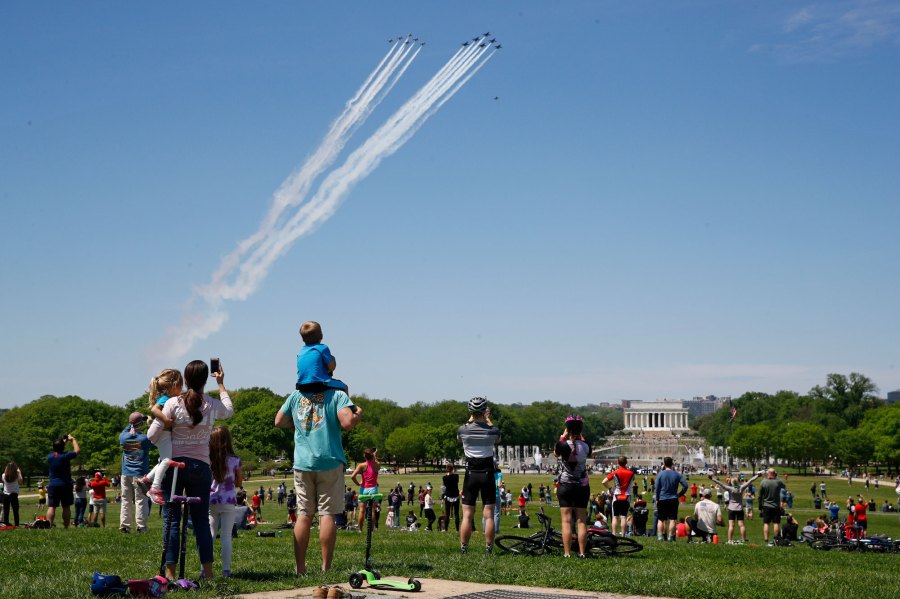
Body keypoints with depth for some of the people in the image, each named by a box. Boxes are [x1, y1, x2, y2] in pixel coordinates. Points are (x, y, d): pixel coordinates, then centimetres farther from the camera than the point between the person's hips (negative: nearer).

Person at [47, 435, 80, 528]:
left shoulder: (49, 457, 0)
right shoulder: (65, 456, -13)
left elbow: (57, 451, 23)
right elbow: (77, 450, 2)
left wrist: (64, 442, 29)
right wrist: (72, 439, 16)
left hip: (52, 485, 3)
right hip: (65, 485, -3)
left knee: (51, 507, -1)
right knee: (66, 507, 4)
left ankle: (49, 525, -12)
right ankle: (66, 526, 3)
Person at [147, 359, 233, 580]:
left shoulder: (173, 403, -7)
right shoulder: (213, 405, 1)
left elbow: (152, 436, -8)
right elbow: (229, 411, 27)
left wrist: (155, 413, 11)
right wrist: (221, 384, 35)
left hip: (174, 464, -2)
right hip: (201, 466, 2)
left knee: (172, 520, 2)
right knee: (201, 521, 8)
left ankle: (170, 572, 1)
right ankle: (208, 572, 7)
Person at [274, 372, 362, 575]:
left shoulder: (296, 396, 9)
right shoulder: (337, 395, -5)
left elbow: (279, 421, 18)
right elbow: (347, 423, -17)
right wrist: (358, 413, 2)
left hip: (303, 464, 4)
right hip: (330, 462, -4)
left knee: (304, 514, 8)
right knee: (327, 514, -1)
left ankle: (299, 568, 8)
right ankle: (326, 568, -2)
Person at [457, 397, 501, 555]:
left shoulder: (463, 429, -7)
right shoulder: (492, 430, -8)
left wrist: (471, 419, 25)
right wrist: (488, 420, 24)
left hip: (471, 475, 0)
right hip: (488, 474, 0)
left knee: (467, 516, 4)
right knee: (489, 515, 3)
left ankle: (463, 549, 4)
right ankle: (489, 549, 3)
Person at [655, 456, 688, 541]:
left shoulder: (660, 474, -4)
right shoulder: (677, 474, 1)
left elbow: (657, 488, -3)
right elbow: (685, 485, -3)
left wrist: (657, 499, 5)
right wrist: (680, 494, 8)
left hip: (662, 499, 0)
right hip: (673, 499, 0)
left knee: (661, 519, 9)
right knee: (672, 519, 1)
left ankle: (660, 536, 7)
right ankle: (670, 536, -4)